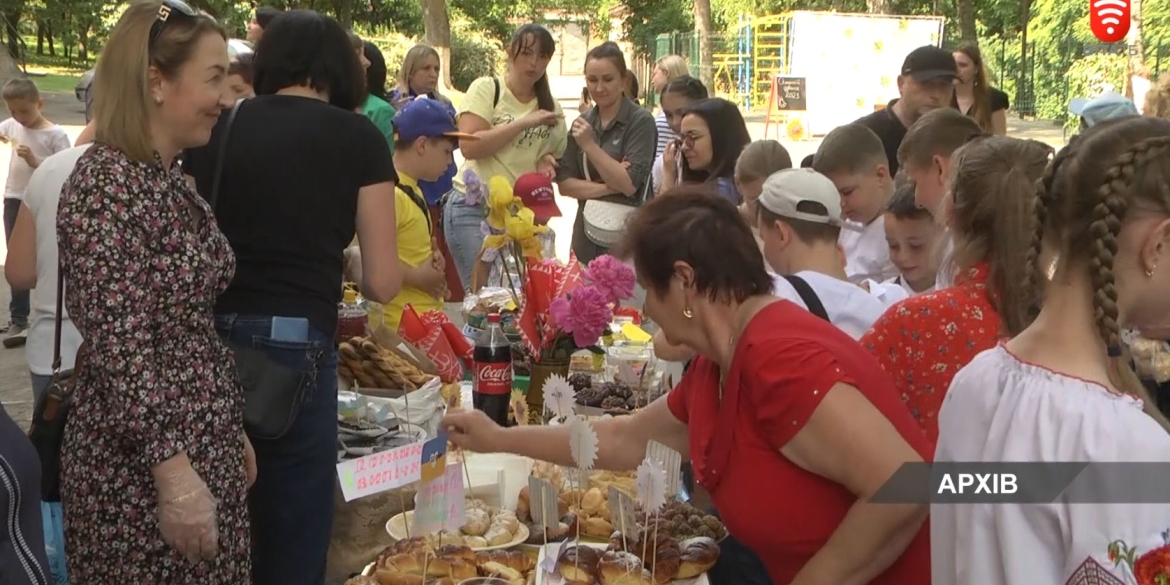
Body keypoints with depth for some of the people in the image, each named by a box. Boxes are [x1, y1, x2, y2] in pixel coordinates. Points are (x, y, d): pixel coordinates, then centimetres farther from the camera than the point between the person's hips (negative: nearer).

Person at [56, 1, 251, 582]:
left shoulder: (169, 180, 9)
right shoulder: (106, 184, -18)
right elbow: (118, 346, -22)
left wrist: (231, 430, 19)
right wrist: (173, 471, -22)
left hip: (202, 443, 9)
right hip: (142, 463, -9)